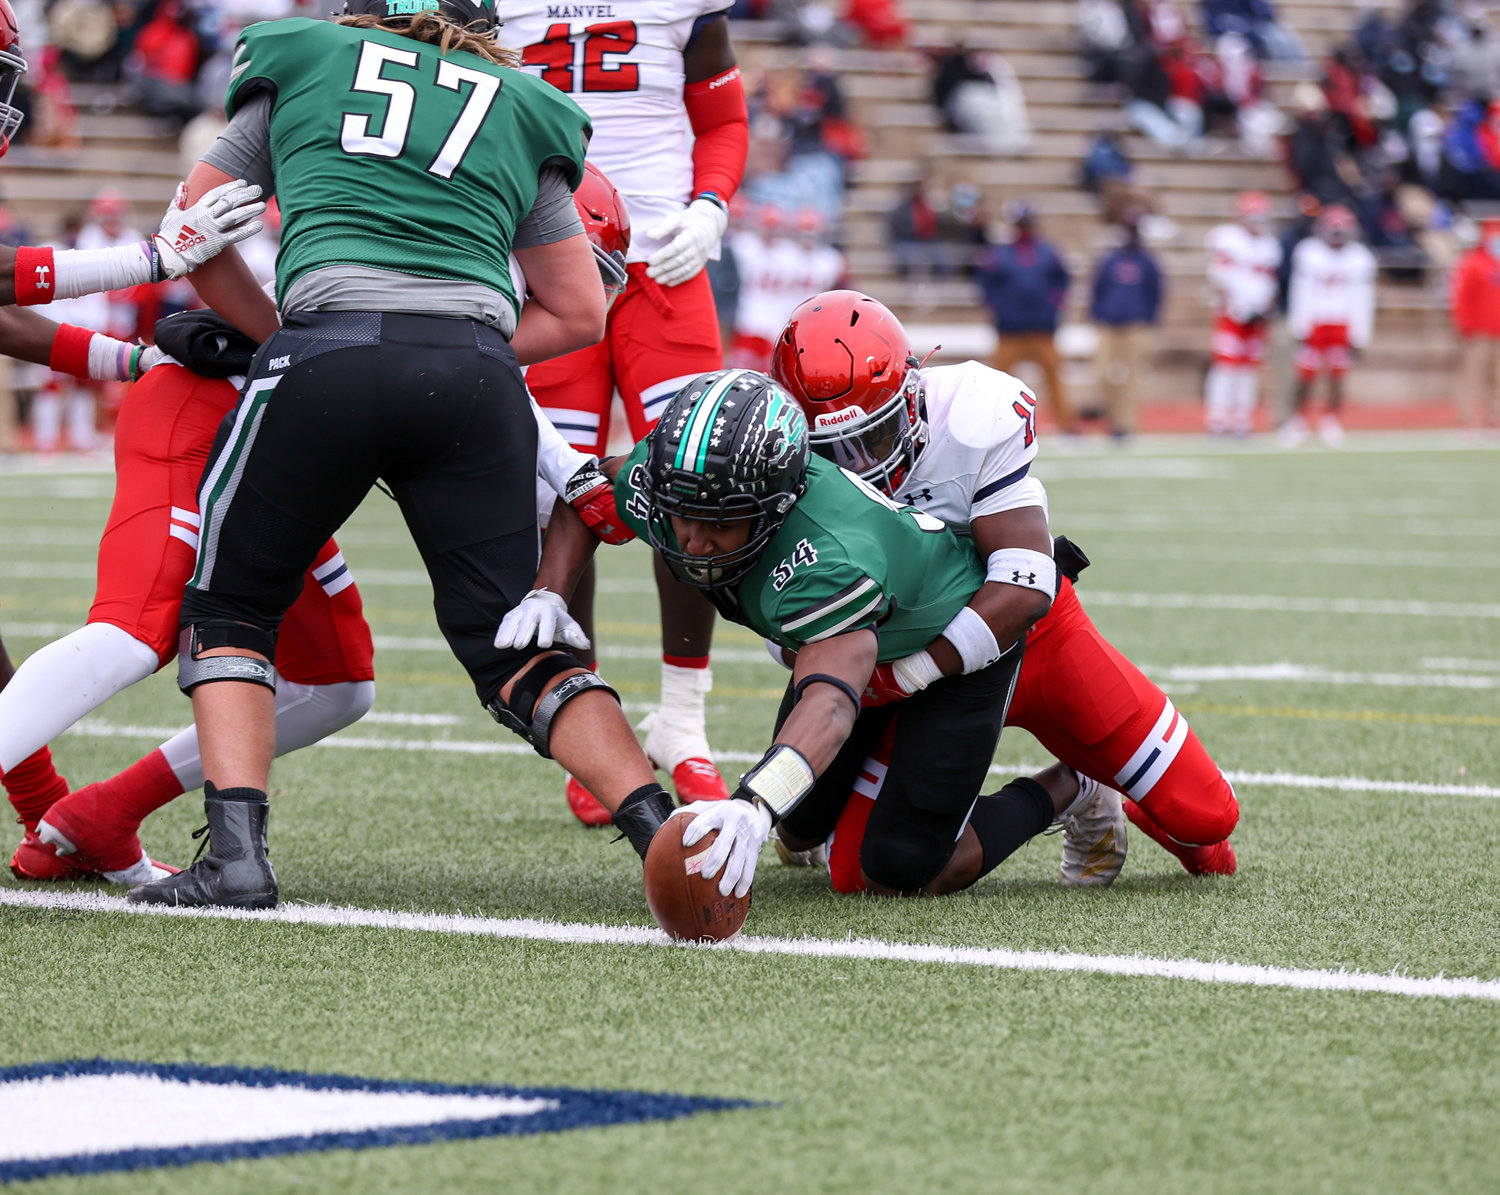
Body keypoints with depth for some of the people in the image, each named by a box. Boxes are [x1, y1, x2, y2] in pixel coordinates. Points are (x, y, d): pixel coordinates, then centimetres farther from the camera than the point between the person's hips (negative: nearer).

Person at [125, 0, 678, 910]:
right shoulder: (521, 113, 26)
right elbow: (580, 314, 28)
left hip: (330, 347, -2)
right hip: (478, 373, 2)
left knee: (232, 605, 15)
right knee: (512, 643, 12)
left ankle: (237, 851, -1)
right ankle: (666, 830, -3)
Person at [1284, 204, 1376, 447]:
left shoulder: (1360, 260, 1)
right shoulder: (1308, 253, -3)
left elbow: (1362, 300, 5)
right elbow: (1300, 293, -1)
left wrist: (1359, 336, 3)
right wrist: (1299, 328, -3)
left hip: (1342, 325, 1)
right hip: (1314, 324, -1)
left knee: (1337, 377, 0)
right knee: (1306, 376, -1)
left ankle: (1331, 422, 14)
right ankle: (1297, 420, 14)